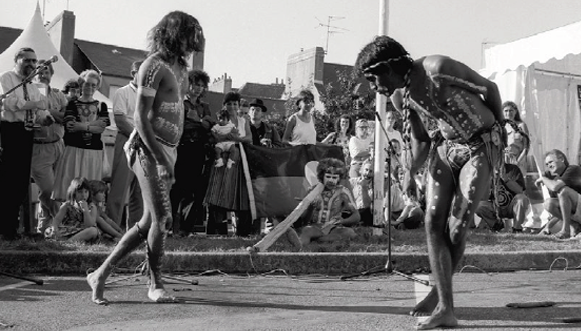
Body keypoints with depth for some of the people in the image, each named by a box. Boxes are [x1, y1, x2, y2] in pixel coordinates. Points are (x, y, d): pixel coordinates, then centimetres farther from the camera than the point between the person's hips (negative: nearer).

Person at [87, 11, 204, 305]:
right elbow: (140, 117, -15)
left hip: (166, 151, 9)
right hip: (149, 150, -9)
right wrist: (161, 159, -20)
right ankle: (155, 285, 8)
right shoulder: (154, 65, -10)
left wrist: (169, 157, 12)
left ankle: (101, 274, 16)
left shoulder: (178, 66, 16)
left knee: (148, 223, 9)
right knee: (161, 218, -7)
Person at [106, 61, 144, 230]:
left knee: (140, 190, 6)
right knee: (119, 188, -7)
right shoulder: (122, 93, 2)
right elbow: (120, 121, -9)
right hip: (127, 141, -6)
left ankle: (134, 228, 11)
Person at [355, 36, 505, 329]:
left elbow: (489, 88, -10)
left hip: (480, 149, -6)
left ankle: (438, 292, 14)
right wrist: (410, 171, -12)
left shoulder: (438, 68, -23)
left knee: (455, 228, -8)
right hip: (445, 148, 6)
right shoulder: (400, 98, 0)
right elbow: (418, 140, 9)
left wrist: (499, 127, 5)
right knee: (433, 223, -8)